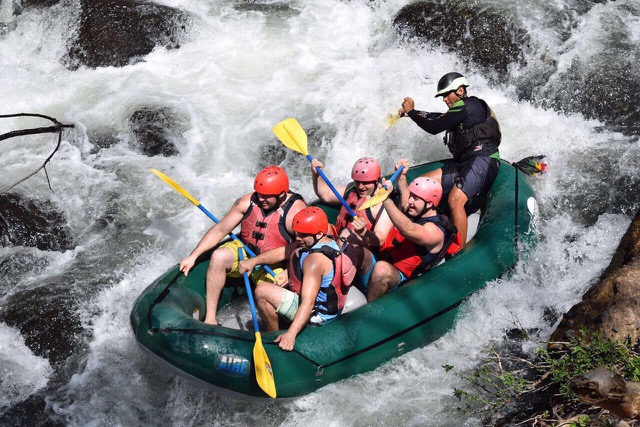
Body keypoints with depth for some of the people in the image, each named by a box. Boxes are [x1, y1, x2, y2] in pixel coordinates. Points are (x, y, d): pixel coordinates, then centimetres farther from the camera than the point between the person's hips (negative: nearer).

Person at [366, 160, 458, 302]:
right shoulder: (414, 212, 4)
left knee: (381, 269, -41)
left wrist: (387, 200, -51)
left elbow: (408, 230, -43)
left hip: (398, 277, -9)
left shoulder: (434, 230, -22)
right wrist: (401, 175, 26)